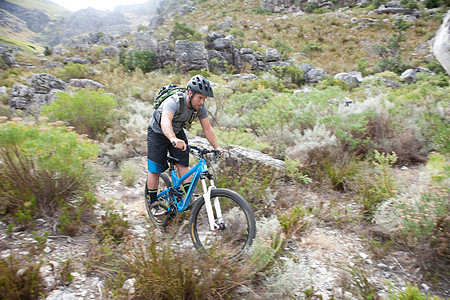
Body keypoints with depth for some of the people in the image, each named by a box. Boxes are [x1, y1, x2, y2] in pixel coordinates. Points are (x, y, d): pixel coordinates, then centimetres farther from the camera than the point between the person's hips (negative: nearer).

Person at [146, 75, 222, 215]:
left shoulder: (200, 107, -18)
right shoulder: (174, 102, -38)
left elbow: (207, 128, -13)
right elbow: (165, 121, -56)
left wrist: (216, 147, -23)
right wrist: (173, 139, -74)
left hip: (178, 132, 5)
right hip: (158, 133, -5)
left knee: (183, 164, -8)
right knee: (155, 169, -3)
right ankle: (152, 203, 12)